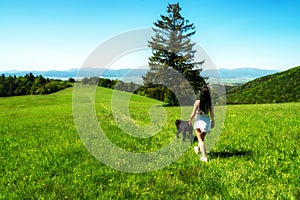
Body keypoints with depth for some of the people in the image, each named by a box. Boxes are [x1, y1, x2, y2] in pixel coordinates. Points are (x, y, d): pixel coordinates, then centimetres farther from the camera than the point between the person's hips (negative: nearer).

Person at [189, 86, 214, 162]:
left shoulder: (197, 102, -15)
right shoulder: (210, 103, -5)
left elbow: (193, 113, -11)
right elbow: (212, 114, 1)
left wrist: (190, 120, 7)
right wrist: (212, 121, 18)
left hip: (199, 120, -4)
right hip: (207, 121, 4)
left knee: (200, 139, 5)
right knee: (202, 138, 24)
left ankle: (204, 157, 0)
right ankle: (198, 149, 49)